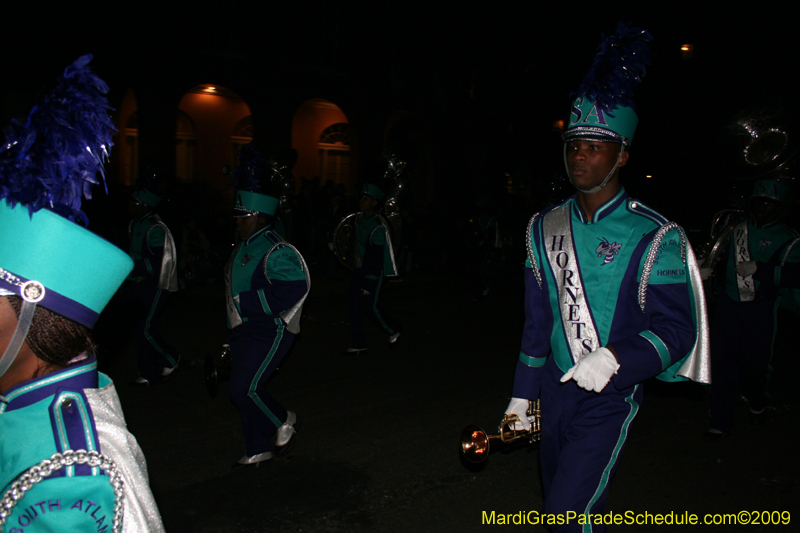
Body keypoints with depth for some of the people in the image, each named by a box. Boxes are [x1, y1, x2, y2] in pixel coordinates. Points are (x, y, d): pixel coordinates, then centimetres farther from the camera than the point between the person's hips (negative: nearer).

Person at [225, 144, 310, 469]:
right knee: (245, 391, 12)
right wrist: (232, 334, 20)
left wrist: (245, 302, -25)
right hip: (244, 331, 9)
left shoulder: (276, 251, -16)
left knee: (244, 390, -14)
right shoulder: (243, 248, 13)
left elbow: (292, 289, -29)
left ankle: (284, 422, 13)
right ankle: (258, 451, 27)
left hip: (269, 332, -9)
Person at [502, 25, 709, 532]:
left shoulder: (655, 237, -12)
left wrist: (614, 357, -34)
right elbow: (538, 319, 8)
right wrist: (523, 394, 10)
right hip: (556, 388, 5)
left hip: (610, 395, -5)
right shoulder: (546, 228, 3)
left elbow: (676, 328, -15)